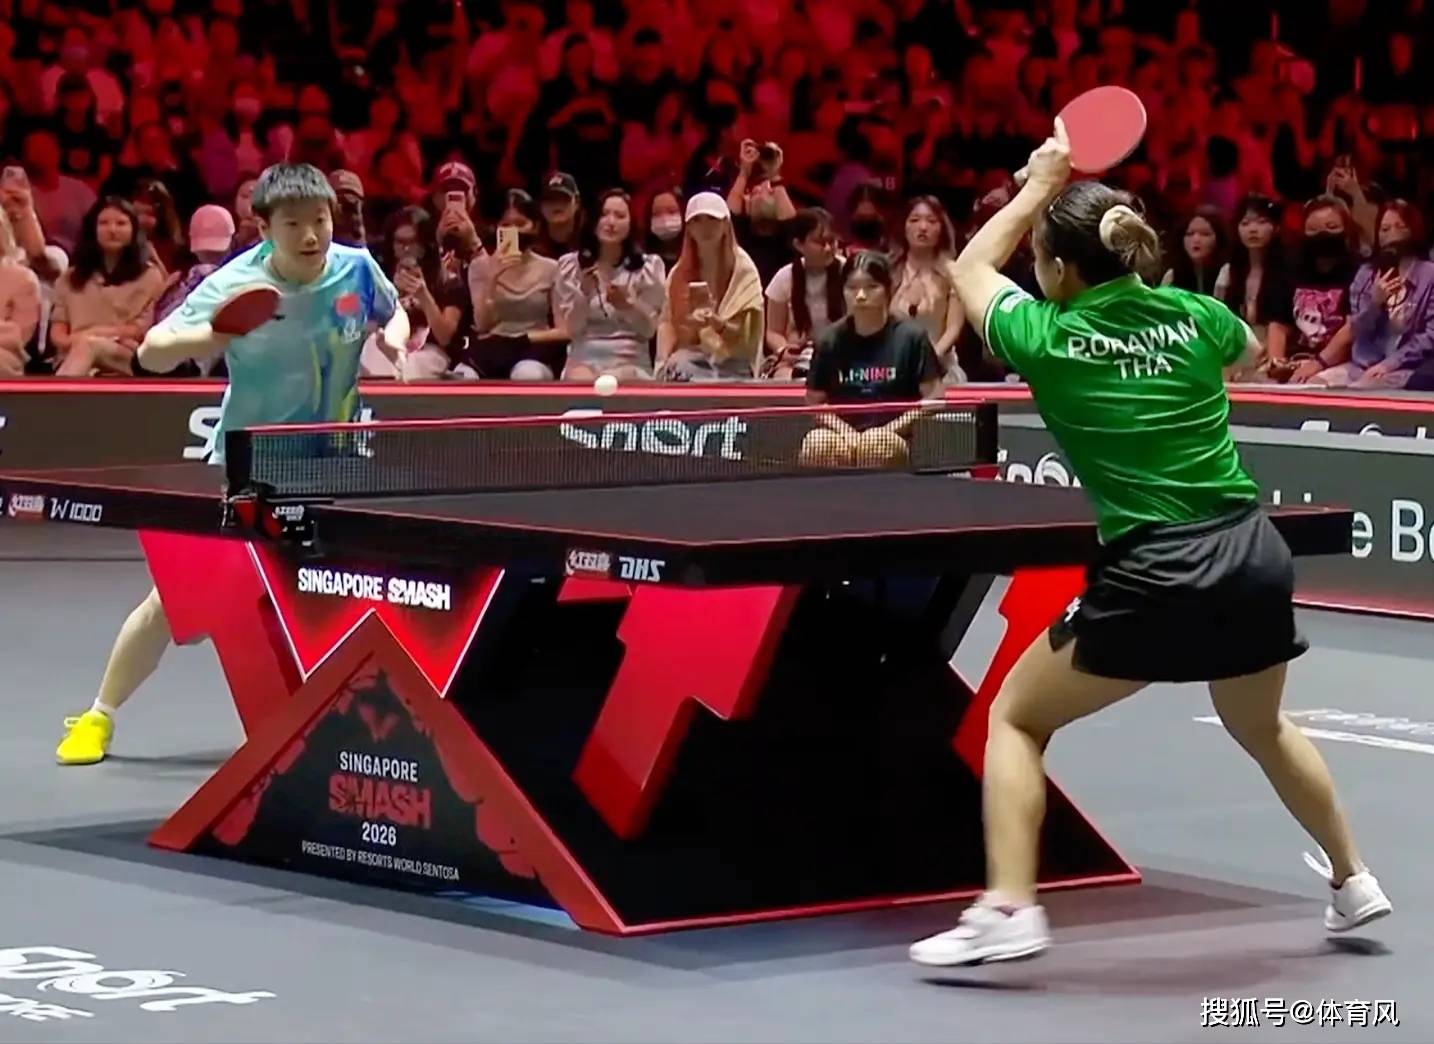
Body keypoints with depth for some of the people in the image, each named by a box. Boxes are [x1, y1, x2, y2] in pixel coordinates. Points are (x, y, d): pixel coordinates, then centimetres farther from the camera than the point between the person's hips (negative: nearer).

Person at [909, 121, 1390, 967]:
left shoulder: (1046, 339, -5)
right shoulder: (1196, 315, 3)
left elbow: (973, 268, 17)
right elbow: (1249, 349, 30)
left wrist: (1038, 186, 24)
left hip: (1153, 578, -5)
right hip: (1256, 556, 5)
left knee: (1016, 717, 11)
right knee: (1262, 726, 32)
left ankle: (1008, 911, -2)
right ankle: (1353, 882, 41)